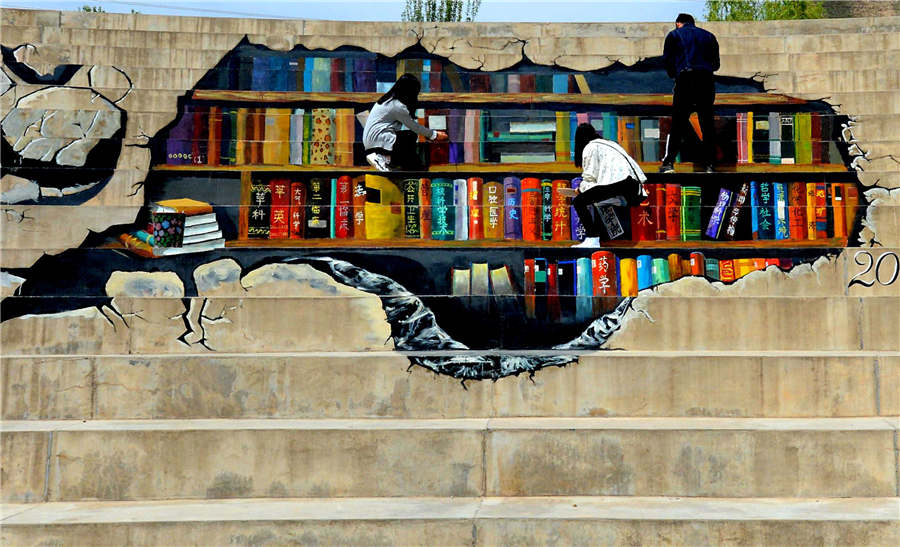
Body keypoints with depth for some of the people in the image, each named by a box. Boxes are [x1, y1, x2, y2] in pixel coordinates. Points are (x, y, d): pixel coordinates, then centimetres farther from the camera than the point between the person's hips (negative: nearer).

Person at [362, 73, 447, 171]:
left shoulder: (389, 98, 12)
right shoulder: (398, 106, -16)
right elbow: (415, 127, -9)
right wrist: (434, 135, 4)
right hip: (378, 140, -9)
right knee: (411, 137, -14)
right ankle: (382, 159, -10)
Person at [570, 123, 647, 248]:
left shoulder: (590, 147, 8)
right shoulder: (610, 144, 32)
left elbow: (590, 177, 1)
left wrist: (580, 189, 19)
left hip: (619, 183, -9)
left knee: (578, 201, -6)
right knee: (594, 201, 30)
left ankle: (592, 240, -18)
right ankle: (597, 239, 23)